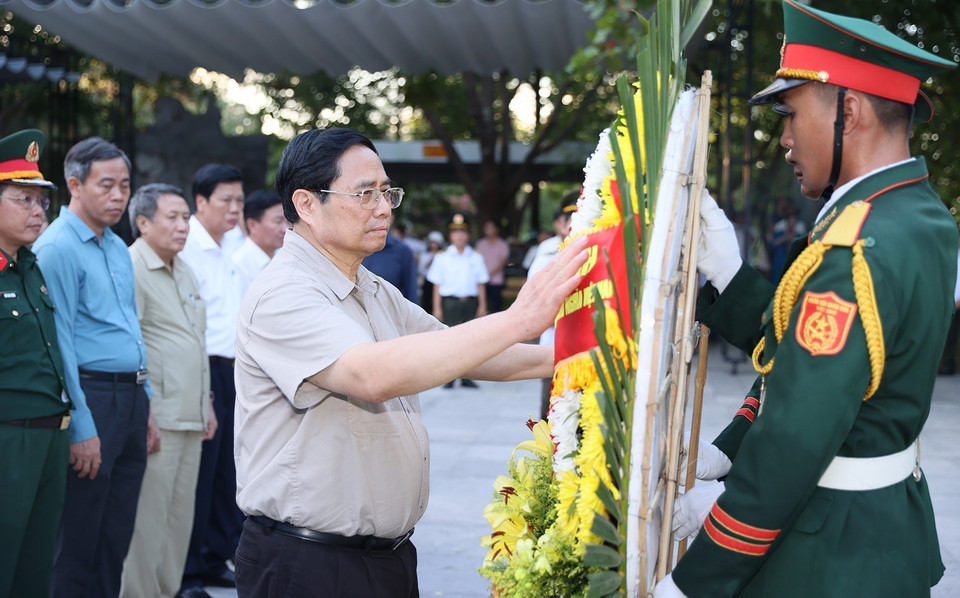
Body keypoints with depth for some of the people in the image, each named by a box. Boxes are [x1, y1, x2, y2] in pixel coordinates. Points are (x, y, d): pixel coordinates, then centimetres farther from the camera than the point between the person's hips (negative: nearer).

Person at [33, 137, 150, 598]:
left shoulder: (118, 248, 16)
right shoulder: (57, 248, -10)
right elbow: (58, 343, -14)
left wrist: (145, 400, 17)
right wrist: (81, 428, -17)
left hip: (131, 399, 8)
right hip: (93, 399, -8)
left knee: (116, 540, 12)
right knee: (80, 544, -1)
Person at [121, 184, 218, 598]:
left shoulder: (184, 272, 19)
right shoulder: (131, 269, -10)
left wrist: (207, 404, 21)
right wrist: (144, 416, -18)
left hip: (191, 420, 9)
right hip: (157, 420, -9)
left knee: (181, 515, 12)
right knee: (149, 517, -6)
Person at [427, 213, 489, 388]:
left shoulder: (476, 258, 10)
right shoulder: (442, 257, 4)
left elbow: (480, 285, 12)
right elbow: (437, 285, 3)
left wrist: (482, 306, 6)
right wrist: (437, 308, -3)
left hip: (470, 301, 2)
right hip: (449, 302, -2)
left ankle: (466, 377, 10)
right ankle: (448, 378, 1)